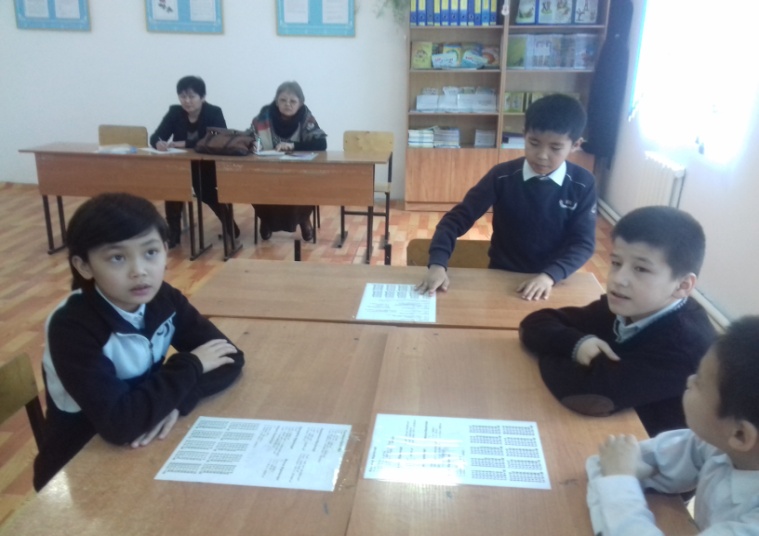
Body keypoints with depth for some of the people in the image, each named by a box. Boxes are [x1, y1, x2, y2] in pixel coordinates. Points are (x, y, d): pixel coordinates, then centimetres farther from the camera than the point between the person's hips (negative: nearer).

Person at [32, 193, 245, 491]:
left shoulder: (164, 299, -8)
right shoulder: (71, 328, -24)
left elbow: (230, 358, -10)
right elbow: (118, 423, -33)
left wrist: (175, 399, -26)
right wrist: (190, 366, -22)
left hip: (147, 448, 5)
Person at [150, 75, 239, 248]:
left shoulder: (214, 113, -10)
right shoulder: (174, 112, 1)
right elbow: (155, 137, -7)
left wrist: (185, 144, -32)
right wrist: (159, 143, -33)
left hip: (208, 166, -3)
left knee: (206, 192, -27)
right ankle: (173, 232, -12)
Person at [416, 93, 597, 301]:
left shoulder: (583, 184, -5)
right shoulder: (502, 176, -8)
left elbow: (583, 242, -5)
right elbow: (458, 217, -9)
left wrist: (550, 275, -23)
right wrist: (438, 264, -25)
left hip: (552, 282, 1)